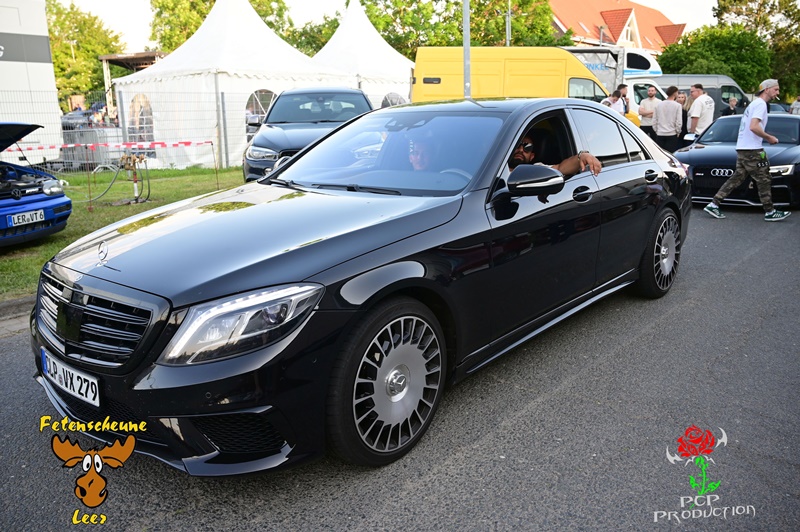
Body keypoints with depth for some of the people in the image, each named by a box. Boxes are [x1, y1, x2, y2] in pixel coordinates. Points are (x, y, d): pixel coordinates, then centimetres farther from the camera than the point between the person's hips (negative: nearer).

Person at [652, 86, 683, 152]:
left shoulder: (658, 105, 4)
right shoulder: (677, 105, -7)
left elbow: (654, 121, 6)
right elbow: (679, 122, -7)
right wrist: (678, 132, 8)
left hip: (659, 135, 3)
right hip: (672, 135, -3)